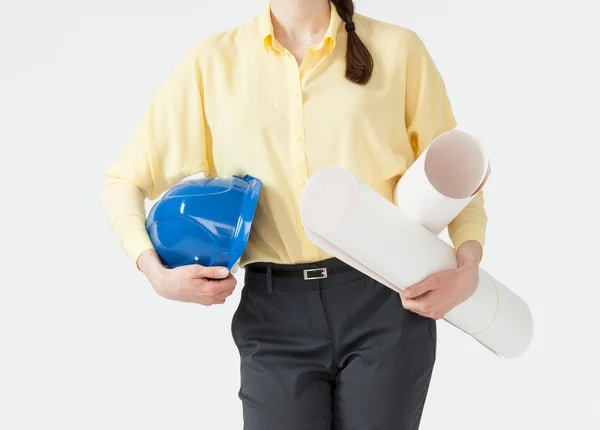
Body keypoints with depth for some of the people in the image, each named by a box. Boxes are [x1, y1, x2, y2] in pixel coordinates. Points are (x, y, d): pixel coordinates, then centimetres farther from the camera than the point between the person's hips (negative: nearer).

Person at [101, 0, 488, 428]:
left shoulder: (397, 49, 4)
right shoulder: (213, 62, 6)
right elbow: (123, 182, 10)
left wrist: (467, 269, -7)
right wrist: (156, 272, -7)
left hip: (386, 303, 0)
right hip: (276, 317, 1)